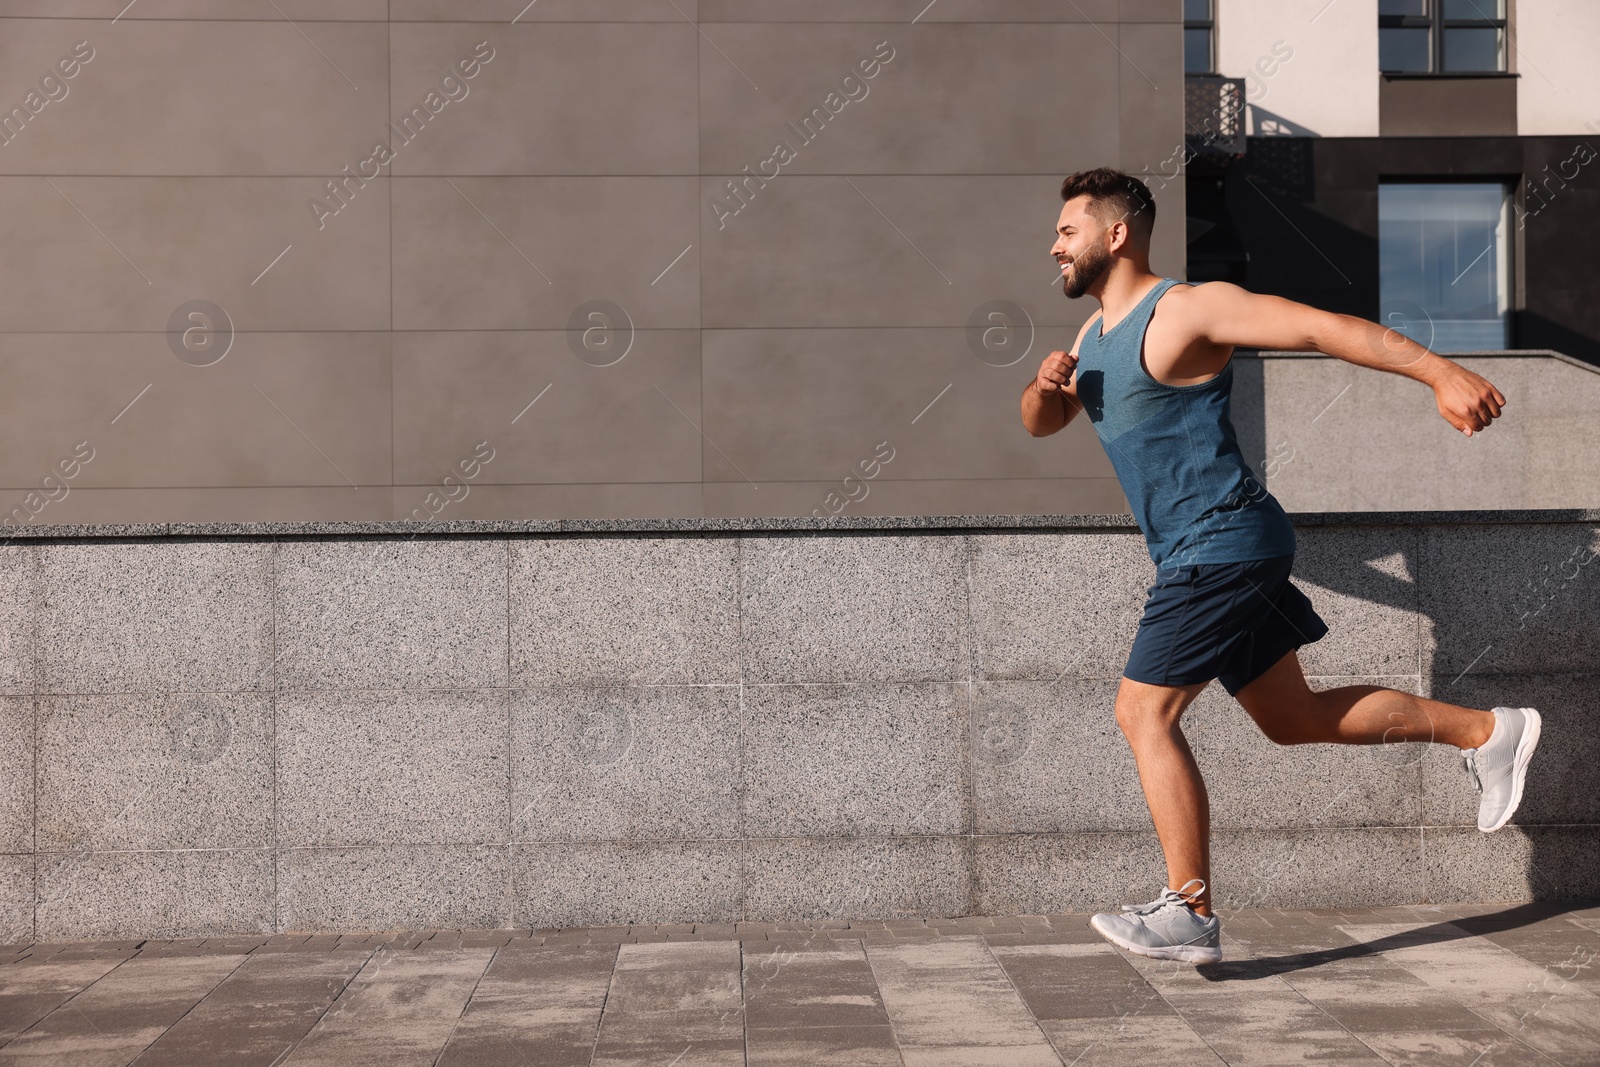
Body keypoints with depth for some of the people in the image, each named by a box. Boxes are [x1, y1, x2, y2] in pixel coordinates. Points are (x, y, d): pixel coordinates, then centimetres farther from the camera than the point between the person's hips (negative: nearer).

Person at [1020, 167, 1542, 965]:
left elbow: (1327, 327, -16)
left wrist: (1441, 374, -23)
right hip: (1198, 558, 10)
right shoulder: (1095, 334, 15)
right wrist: (1046, 383, -2)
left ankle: (1188, 913, -6)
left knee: (1144, 712, -11)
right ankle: (1488, 732, 25)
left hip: (1224, 545, -10)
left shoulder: (1186, 309, -12)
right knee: (1294, 719, 15)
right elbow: (1039, 424, 22)